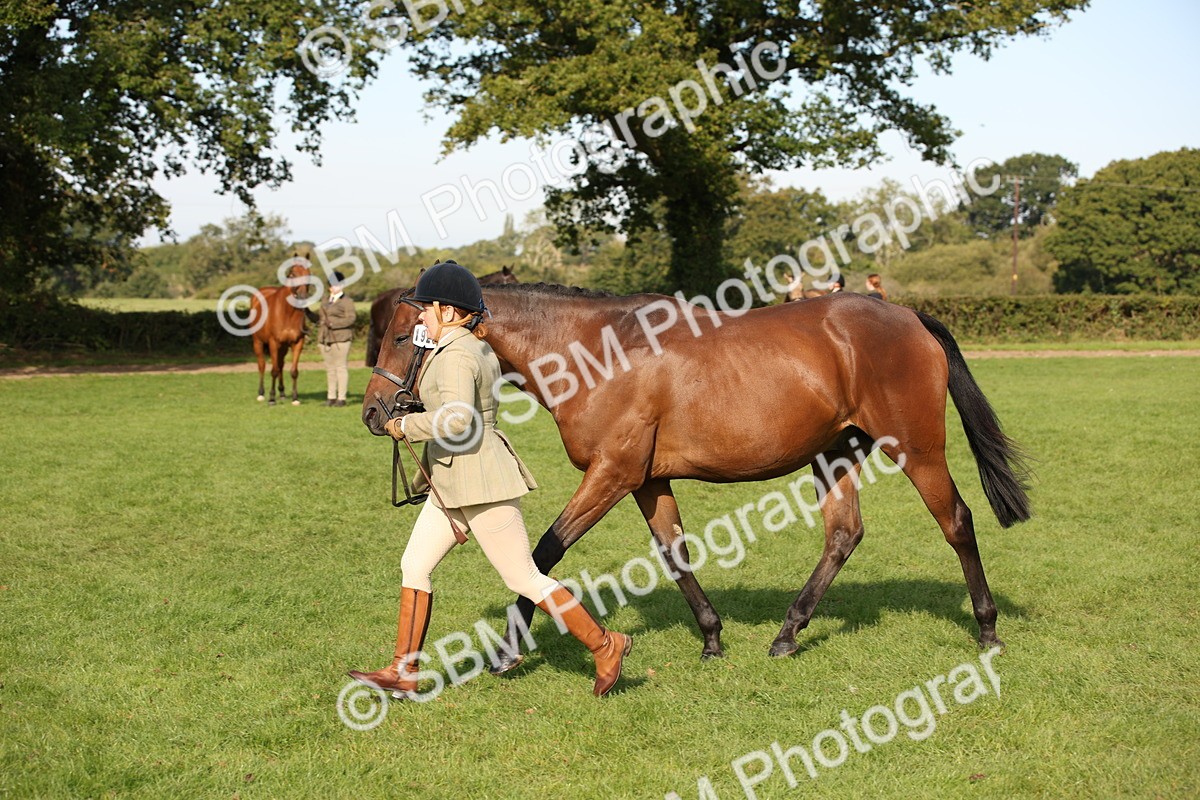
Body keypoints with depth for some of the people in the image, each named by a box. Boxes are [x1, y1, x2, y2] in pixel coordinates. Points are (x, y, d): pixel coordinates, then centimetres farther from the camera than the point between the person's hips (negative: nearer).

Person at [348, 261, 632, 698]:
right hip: (452, 482, 11)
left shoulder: (455, 356, -19)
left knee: (525, 580, -3)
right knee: (414, 566, 9)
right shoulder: (478, 348, 11)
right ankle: (403, 673, 15)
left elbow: (455, 420, -33)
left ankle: (605, 646, 10)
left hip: (479, 482, -11)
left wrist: (404, 426, -19)